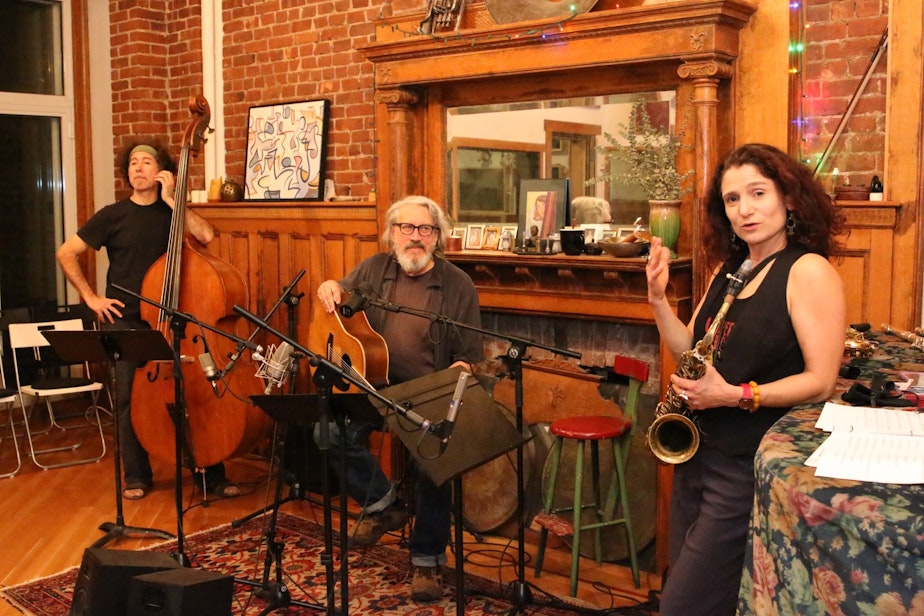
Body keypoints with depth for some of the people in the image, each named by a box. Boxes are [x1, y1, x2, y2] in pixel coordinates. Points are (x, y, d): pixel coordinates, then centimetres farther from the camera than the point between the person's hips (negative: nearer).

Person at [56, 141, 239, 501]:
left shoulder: (172, 212, 7)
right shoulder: (113, 215, 2)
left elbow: (206, 236, -13)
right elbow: (66, 254, 3)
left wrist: (170, 200, -12)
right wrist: (91, 298, -2)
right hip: (125, 322, 0)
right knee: (130, 399, 2)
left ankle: (211, 476, 6)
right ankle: (136, 477, 19)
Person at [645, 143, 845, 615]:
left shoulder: (809, 271, -13)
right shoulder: (729, 268, 9)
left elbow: (820, 381, -16)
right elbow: (691, 352, 10)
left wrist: (735, 396, -26)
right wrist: (658, 298, -3)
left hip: (749, 467, -8)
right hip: (699, 449, 8)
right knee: (682, 575, 19)